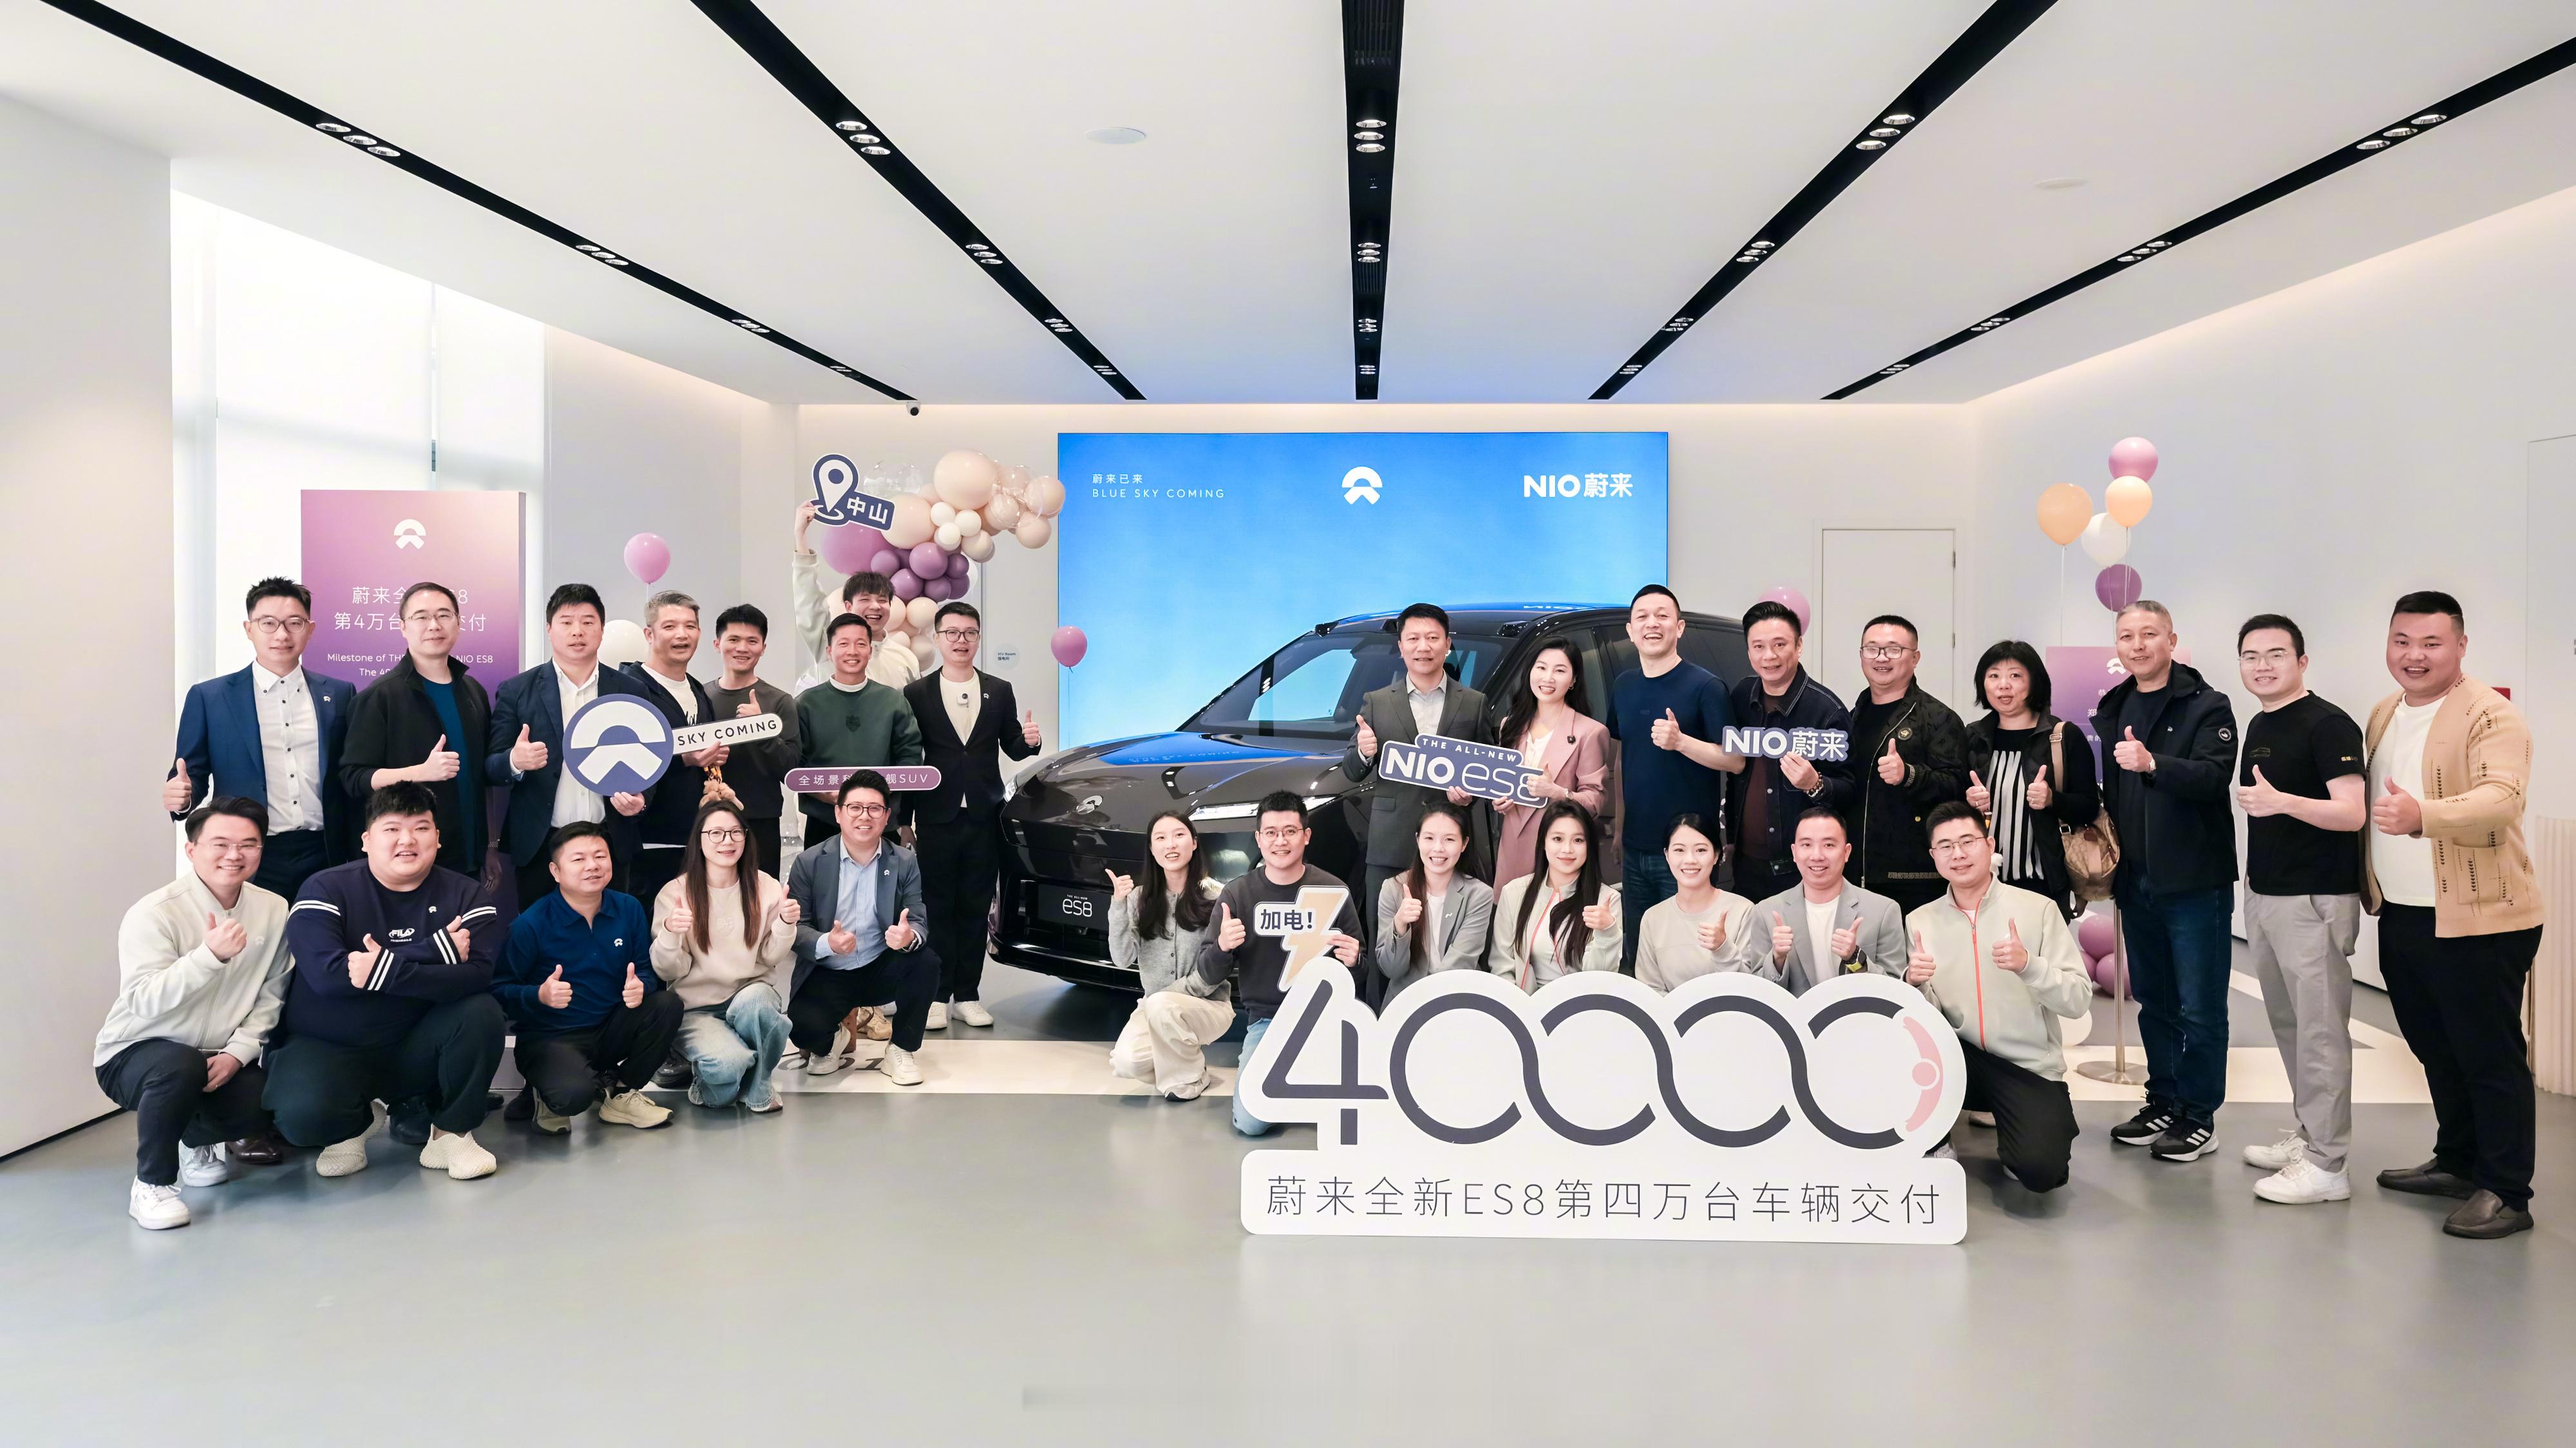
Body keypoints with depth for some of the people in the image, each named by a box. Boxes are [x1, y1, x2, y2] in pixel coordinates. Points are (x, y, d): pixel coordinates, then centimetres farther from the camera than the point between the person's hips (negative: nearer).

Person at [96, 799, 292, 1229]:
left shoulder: (274, 910, -5)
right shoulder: (153, 914, -20)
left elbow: (271, 994, -2)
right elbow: (145, 1002, -32)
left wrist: (237, 1052, -16)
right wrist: (211, 955, -44)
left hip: (221, 1060, 5)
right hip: (136, 1053, -4)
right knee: (181, 1065, -38)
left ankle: (198, 1140, 16)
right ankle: (151, 1184, -12)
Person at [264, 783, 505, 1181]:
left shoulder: (465, 895, -3)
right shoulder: (327, 889, -7)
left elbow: (478, 974, -21)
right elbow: (327, 973, -25)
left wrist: (386, 970, -32)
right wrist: (437, 950, -26)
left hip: (414, 1050, 1)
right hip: (328, 1048, -1)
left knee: (481, 1011, -26)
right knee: (303, 1114, -30)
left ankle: (452, 1132, -3)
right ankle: (353, 1125, 9)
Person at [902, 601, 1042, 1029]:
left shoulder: (999, 691, 9)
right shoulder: (917, 693, 3)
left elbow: (1011, 748, 13)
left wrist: (1028, 740, -11)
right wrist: (903, 819, 0)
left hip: (984, 817, 2)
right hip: (937, 817, -2)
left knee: (976, 908, 6)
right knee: (938, 908, 1)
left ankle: (968, 995, 13)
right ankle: (938, 996, 6)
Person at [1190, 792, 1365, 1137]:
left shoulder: (1333, 890, -3)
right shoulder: (1237, 894, -1)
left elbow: (1358, 965, 7)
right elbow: (1208, 977, 1)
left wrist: (1352, 960, -18)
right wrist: (1222, 948, -21)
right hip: (1266, 1019, 1)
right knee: (1251, 1122, -18)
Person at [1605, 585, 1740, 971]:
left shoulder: (1705, 687, -9)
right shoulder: (1623, 687, 10)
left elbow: (1735, 761, -11)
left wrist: (1681, 742, -26)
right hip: (1635, 847, 6)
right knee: (1634, 955, 12)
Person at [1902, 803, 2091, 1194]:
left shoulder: (2038, 909, -5)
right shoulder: (1920, 921, 3)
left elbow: (2079, 1000, -9)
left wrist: (2028, 965, -27)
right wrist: (1915, 984, -21)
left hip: (2031, 1067, -2)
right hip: (1959, 1060, 2)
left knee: (2040, 1171, -25)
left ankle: (2047, 1123, 13)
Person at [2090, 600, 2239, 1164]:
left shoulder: (2207, 707, -7)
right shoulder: (2113, 710, 12)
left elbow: (2215, 777, -22)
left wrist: (2152, 763, -36)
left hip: (2195, 883, -6)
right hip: (2136, 882, 6)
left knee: (2200, 1008, 0)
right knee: (2153, 1001, 15)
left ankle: (2199, 1117, 10)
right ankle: (2163, 1103, 25)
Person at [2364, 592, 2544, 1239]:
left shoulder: (2492, 717, -14)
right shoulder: (2385, 715, 12)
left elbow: (2501, 798, -29)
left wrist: (2421, 815, -45)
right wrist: (2370, 885, 16)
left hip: (2478, 920, -8)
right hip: (2401, 916, 8)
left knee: (2489, 1056, -1)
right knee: (2435, 1048, 19)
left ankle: (2506, 1195, 8)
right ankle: (2458, 1163, 34)